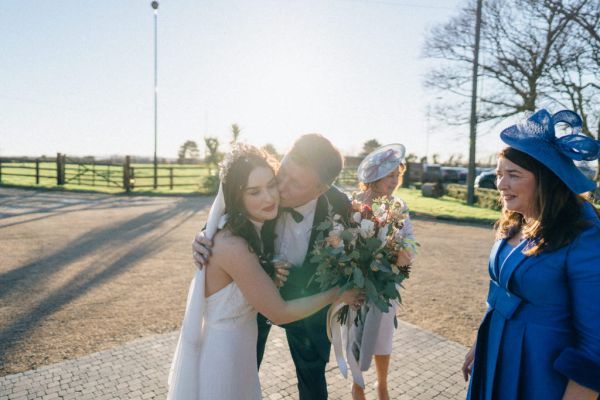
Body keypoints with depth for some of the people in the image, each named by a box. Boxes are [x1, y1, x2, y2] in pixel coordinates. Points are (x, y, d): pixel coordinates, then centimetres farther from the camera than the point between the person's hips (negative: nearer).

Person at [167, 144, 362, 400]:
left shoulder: (249, 229, -5)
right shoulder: (233, 246, -32)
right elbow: (280, 313, -24)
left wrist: (272, 272, -4)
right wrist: (336, 294, -14)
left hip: (236, 342, 8)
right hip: (221, 351, -8)